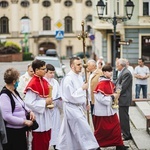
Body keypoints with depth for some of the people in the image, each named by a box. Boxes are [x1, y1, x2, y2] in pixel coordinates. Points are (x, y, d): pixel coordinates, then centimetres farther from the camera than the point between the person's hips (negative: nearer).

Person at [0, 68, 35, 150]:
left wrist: (29, 111, 2)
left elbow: (22, 104, 22)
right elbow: (7, 117, -23)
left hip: (20, 130, 9)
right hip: (11, 132, -9)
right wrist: (25, 121, -19)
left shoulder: (14, 91, 7)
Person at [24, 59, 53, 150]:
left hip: (46, 114, 9)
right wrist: (45, 102, -18)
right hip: (38, 116, -9)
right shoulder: (33, 84, -20)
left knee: (46, 141, 15)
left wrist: (49, 100, 1)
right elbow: (29, 103, -24)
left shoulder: (44, 81, 7)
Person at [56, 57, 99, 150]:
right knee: (84, 130, -8)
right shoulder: (68, 79, -19)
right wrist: (82, 88, -18)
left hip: (78, 107, 9)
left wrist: (85, 104, 12)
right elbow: (71, 96, -21)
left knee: (69, 132, 14)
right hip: (72, 108, -9)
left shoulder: (79, 77, 9)